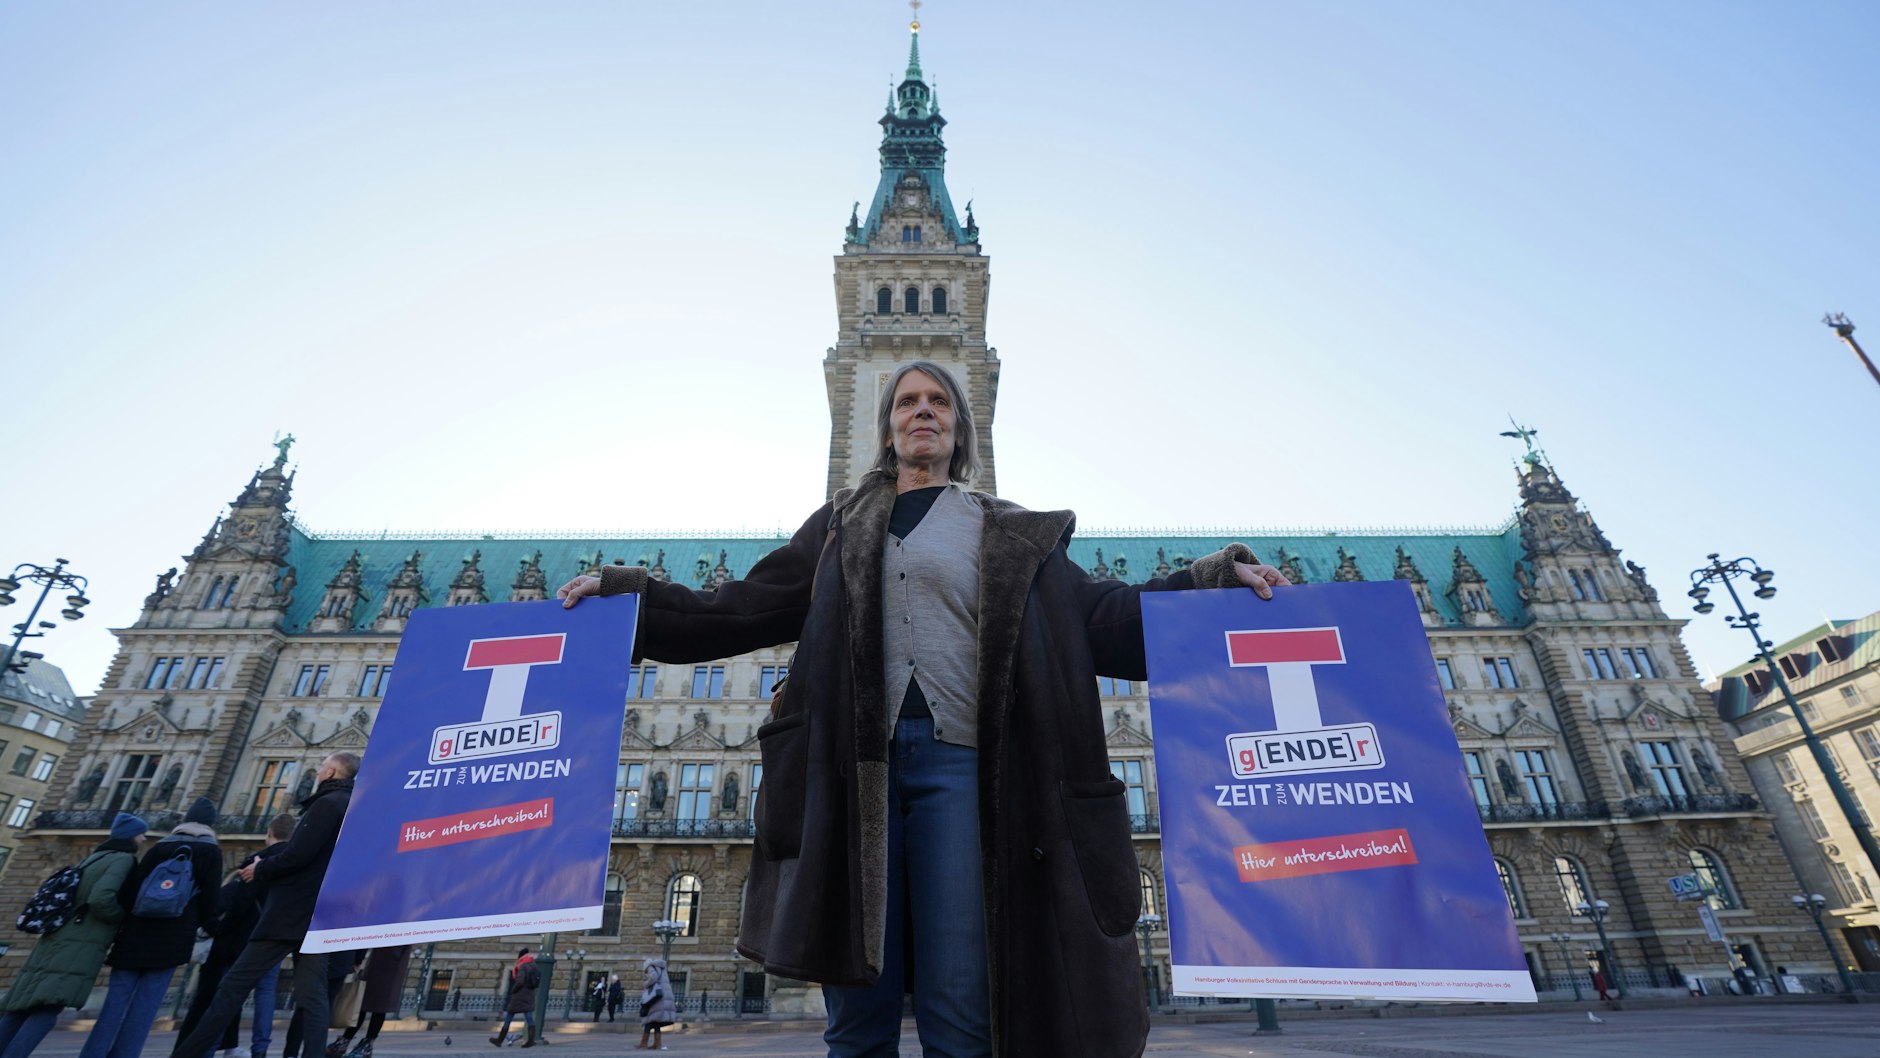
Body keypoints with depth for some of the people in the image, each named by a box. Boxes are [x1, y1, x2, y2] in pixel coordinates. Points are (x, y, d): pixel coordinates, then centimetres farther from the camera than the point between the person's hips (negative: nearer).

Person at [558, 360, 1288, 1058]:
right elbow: (743, 612, 16)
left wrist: (1216, 582, -5)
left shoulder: (1011, 534, 17)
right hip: (853, 762, 2)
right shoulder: (840, 524, 20)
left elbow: (1100, 618, 7)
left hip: (957, 762, -1)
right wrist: (624, 597, 10)